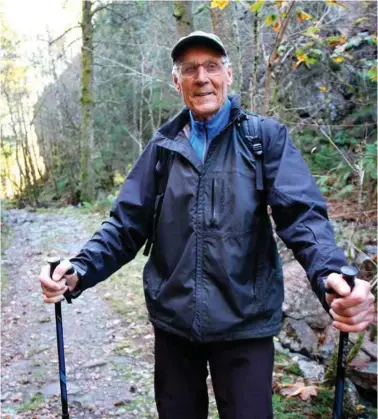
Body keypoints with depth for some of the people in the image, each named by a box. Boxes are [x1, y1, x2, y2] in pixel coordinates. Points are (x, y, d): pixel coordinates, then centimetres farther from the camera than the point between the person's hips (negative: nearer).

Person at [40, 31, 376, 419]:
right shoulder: (162, 146, 5)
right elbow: (127, 223, 2)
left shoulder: (266, 137, -3)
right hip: (172, 318, 3)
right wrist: (79, 270, -16)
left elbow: (301, 215, -13)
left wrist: (331, 276, -33)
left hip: (245, 322, -3)